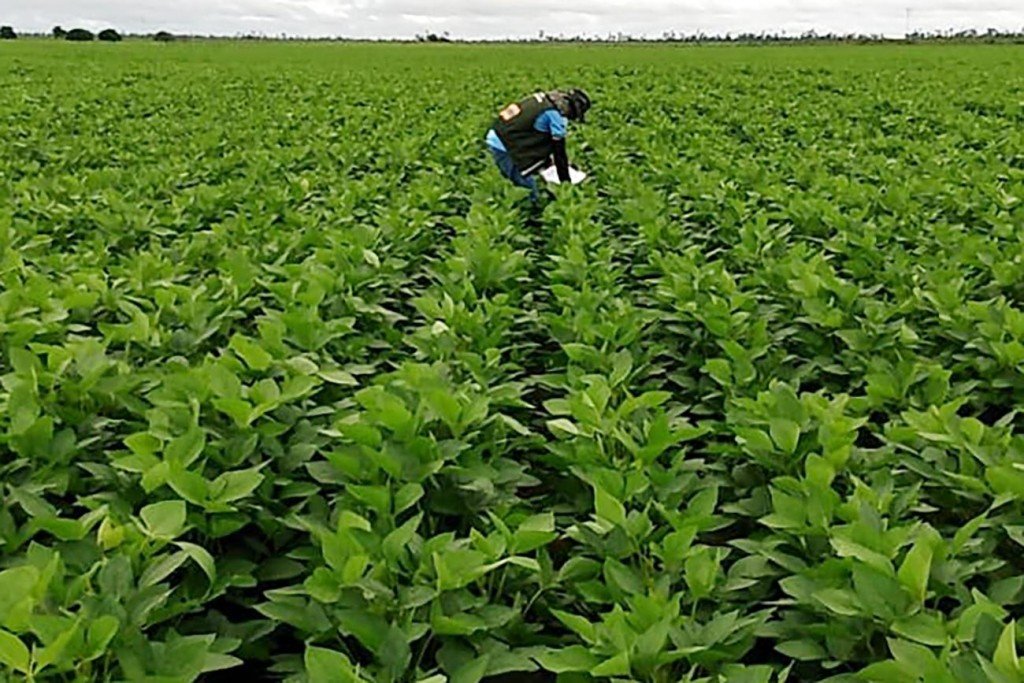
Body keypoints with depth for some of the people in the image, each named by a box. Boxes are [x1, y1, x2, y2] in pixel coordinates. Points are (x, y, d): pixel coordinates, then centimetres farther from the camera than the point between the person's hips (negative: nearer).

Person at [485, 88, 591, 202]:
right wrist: (565, 182, 5)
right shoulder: (557, 114, -11)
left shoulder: (546, 100, 17)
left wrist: (546, 161, 44)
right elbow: (559, 149, -6)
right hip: (505, 147, -10)